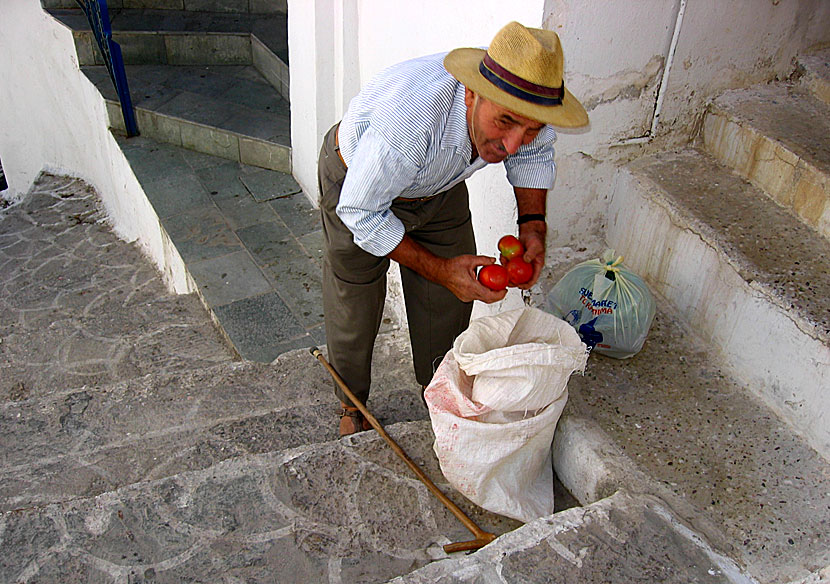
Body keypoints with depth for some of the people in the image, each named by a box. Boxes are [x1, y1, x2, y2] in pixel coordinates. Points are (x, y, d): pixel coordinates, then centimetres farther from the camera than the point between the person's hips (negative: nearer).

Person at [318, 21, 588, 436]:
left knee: (449, 303, 10)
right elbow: (361, 213, -31)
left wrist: (533, 225, -16)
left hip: (440, 187, 5)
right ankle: (352, 406, 35)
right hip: (357, 182, -4)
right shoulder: (409, 120, -47)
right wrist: (437, 268, -30)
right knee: (353, 311, 6)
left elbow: (534, 155, -2)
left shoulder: (527, 104, -29)